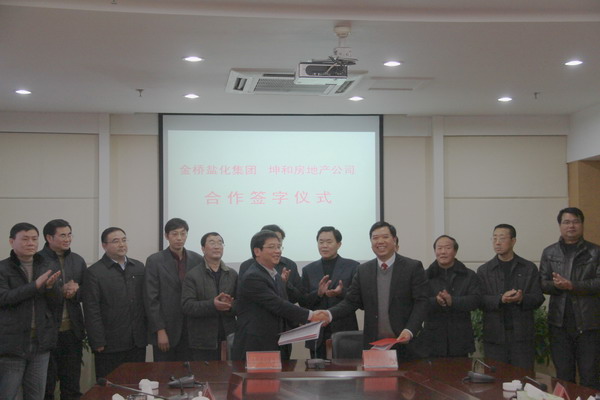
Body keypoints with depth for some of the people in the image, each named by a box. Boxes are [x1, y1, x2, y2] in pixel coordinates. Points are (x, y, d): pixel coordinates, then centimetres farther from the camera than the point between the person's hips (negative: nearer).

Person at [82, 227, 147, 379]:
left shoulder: (138, 267, 12)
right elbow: (92, 312, -6)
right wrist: (98, 343, -10)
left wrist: (147, 332, 9)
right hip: (110, 346, -4)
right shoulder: (94, 272, -4)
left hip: (138, 343, 4)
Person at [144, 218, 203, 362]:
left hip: (190, 331, 2)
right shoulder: (154, 261, -1)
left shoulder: (197, 260, 7)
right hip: (165, 330, -2)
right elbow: (151, 299, -5)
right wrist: (160, 331, -10)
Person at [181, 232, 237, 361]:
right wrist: (212, 305, -21)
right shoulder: (192, 276, 1)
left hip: (229, 339, 3)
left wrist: (230, 306, -15)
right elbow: (187, 306, -9)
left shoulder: (232, 275, 12)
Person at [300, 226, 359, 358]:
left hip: (344, 332, -2)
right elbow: (302, 302, 7)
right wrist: (318, 293, -12)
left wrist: (342, 292, -18)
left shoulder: (352, 267, 4)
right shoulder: (308, 270, 11)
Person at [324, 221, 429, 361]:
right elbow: (351, 301, 9)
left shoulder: (413, 267, 0)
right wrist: (329, 314, -9)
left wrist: (410, 330, -18)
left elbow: (422, 302, -4)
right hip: (373, 344, 3)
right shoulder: (363, 270, 10)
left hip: (404, 342, -2)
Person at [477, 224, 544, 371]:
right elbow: (480, 300, -1)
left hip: (522, 336, 0)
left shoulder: (529, 268, 8)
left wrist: (522, 299, -17)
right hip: (494, 336, 0)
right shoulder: (484, 270, 9)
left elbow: (538, 298, 3)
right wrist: (500, 299, -19)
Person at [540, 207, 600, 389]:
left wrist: (572, 285, -17)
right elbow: (542, 284, 6)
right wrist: (557, 285, -15)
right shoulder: (549, 253, 11)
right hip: (560, 322, 2)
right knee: (563, 375, 8)